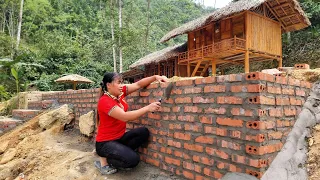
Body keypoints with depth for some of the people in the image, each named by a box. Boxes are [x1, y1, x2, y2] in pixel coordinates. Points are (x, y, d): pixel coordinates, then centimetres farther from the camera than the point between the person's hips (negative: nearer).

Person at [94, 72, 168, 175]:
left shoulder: (119, 92, -1)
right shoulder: (104, 101, -23)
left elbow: (138, 84, -1)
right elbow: (125, 117, -32)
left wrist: (155, 77, -15)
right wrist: (148, 108, -31)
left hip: (120, 137, 8)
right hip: (105, 143, -8)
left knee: (143, 132, -12)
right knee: (133, 159, -23)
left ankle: (122, 152, 1)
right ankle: (104, 160, 1)